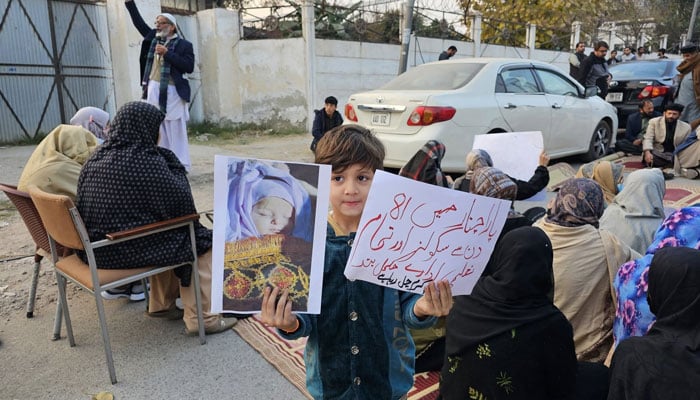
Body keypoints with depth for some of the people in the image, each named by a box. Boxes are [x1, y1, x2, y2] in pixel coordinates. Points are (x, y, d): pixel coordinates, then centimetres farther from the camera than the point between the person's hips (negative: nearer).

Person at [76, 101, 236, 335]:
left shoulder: (98, 158, 4)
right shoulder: (145, 162, -20)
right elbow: (181, 202, -12)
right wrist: (170, 161, -1)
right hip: (129, 250, -9)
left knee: (171, 235, 29)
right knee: (201, 242, 6)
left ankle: (161, 304, 37)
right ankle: (201, 318, 6)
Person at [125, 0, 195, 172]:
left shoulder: (183, 44, -1)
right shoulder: (153, 38, 15)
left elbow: (189, 67, -12)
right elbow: (139, 22, 22)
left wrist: (167, 53, -15)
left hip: (172, 92, -6)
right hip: (153, 90, 6)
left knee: (175, 132, -3)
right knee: (157, 130, 8)